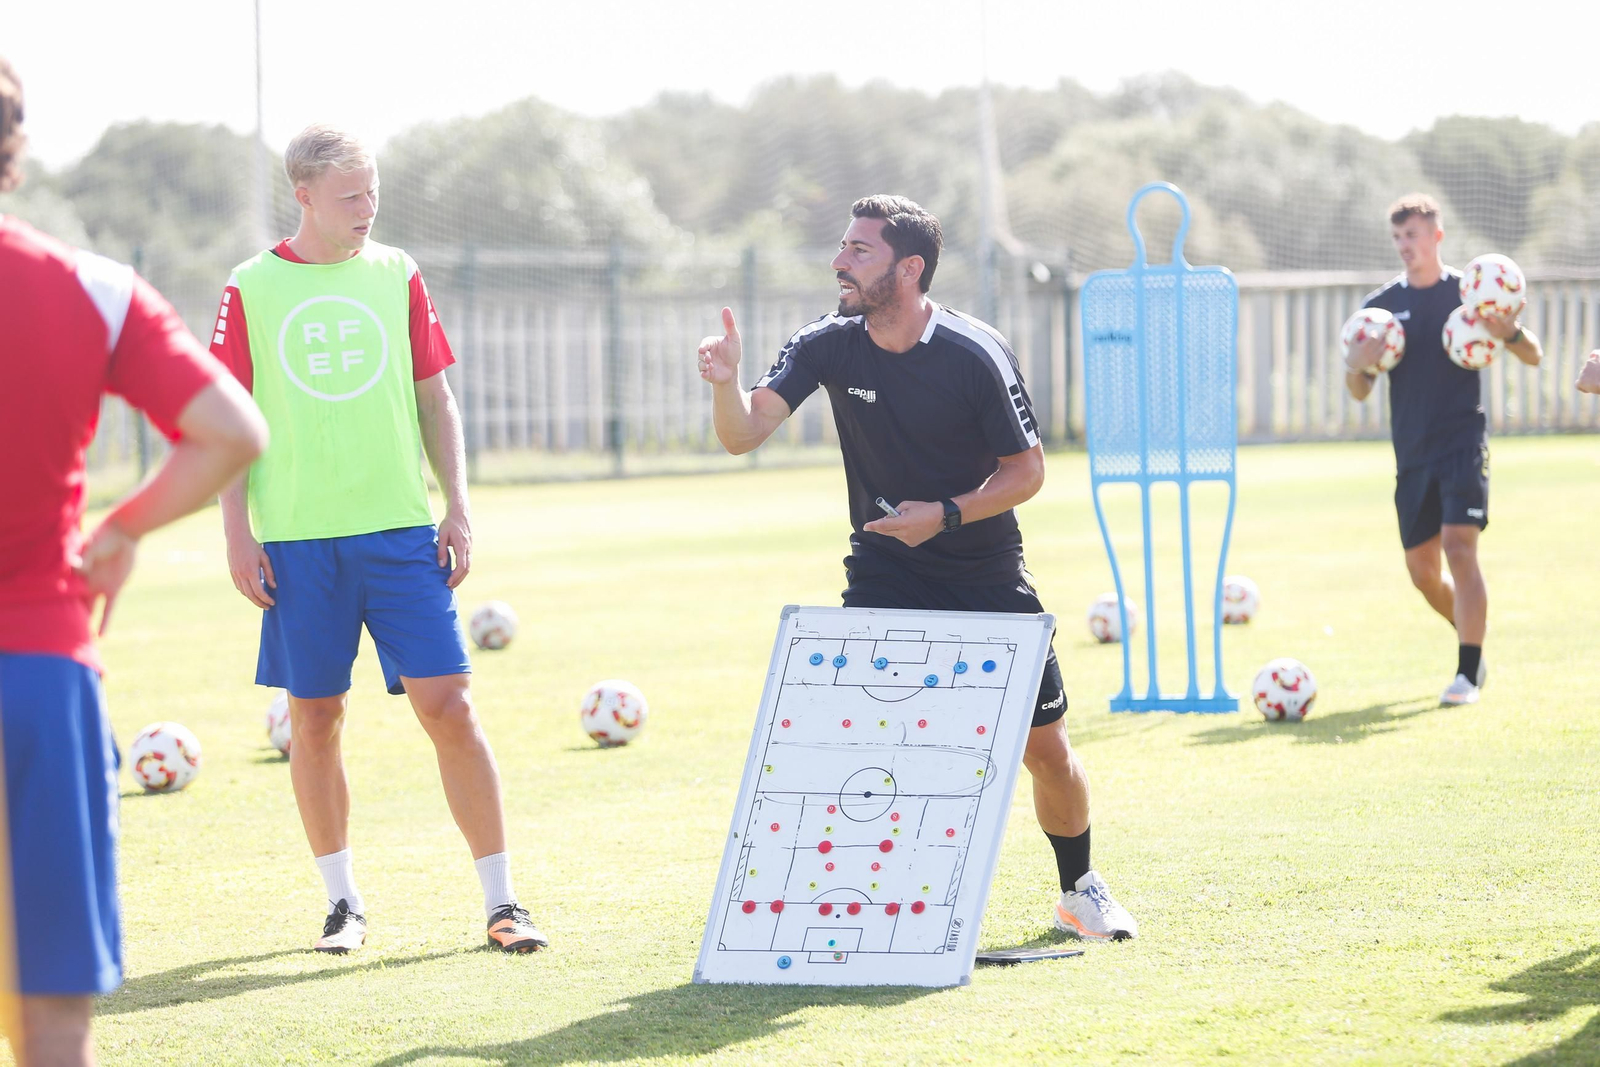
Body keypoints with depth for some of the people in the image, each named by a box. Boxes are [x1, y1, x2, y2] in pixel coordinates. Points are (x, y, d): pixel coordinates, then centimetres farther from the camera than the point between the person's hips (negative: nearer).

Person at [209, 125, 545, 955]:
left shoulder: (397, 274, 7)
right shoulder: (251, 289, 1)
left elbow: (434, 398, 12)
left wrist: (457, 507, 4)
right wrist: (238, 535, -2)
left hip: (402, 530, 1)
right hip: (297, 539, -1)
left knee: (448, 706, -5)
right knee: (315, 717, 4)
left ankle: (500, 900, 1)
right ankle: (342, 901, 19)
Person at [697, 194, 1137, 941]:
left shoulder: (976, 355, -17)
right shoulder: (826, 346, -9)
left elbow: (1026, 470, -10)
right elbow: (743, 434, -17)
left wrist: (948, 515, -24)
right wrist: (726, 382, -38)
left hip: (988, 578, -1)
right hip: (883, 573, 1)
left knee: (1044, 746, 3)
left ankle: (1080, 890, 27)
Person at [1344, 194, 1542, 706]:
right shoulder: (1382, 305, 8)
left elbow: (1533, 355, 3)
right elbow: (1359, 392, 11)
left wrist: (1508, 331, -19)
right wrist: (1357, 367, -12)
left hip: (1463, 443, -4)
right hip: (1412, 453, 4)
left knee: (1459, 546, -18)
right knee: (1422, 570, 6)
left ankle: (1468, 672, -16)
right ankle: (1474, 642, 31)